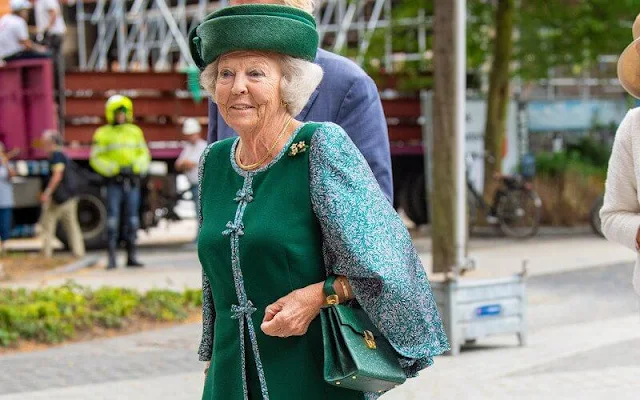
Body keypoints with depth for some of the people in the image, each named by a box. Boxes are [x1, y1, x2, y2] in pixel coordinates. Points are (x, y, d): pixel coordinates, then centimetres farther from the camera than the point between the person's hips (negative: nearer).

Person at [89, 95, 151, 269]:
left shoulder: (135, 132, 13)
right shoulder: (103, 134, 2)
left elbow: (144, 155, 14)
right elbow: (96, 159, -1)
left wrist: (136, 167, -5)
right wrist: (113, 169, -12)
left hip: (132, 181, 3)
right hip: (114, 182, -3)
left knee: (132, 219, 5)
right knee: (113, 218, -7)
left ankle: (131, 256, 10)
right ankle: (111, 258, -5)